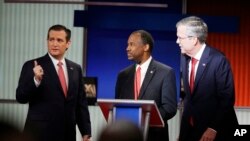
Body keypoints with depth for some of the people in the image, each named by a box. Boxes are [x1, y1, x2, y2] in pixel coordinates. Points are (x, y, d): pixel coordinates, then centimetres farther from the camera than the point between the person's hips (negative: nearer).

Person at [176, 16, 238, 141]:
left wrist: (213, 129, -17)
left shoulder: (218, 60, -17)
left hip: (216, 131, -6)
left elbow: (227, 99, -16)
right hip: (190, 129, 6)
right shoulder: (184, 58, 5)